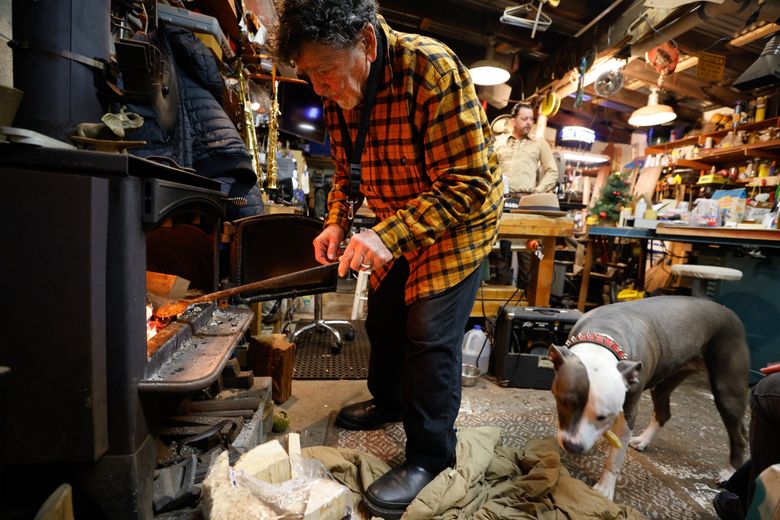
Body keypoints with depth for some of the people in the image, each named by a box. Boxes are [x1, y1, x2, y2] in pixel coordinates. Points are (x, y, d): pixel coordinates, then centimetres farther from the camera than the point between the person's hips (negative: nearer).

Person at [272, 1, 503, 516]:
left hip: (457, 221, -7)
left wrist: (388, 236, -36)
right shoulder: (339, 94, -4)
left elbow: (469, 183, -29)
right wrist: (337, 223, -9)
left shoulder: (433, 69, -27)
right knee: (383, 318, 15)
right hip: (396, 228, 7)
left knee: (430, 333, -8)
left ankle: (430, 454, 13)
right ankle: (389, 400, 41)